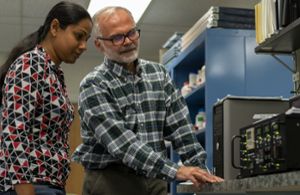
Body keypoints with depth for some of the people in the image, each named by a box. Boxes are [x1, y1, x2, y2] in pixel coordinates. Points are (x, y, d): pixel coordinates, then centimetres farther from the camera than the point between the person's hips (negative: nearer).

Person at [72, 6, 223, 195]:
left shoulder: (159, 73, 7)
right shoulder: (94, 85, -10)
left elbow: (179, 125, 3)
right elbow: (120, 140, -21)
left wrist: (199, 169, -8)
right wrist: (175, 170, -27)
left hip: (155, 179, 4)